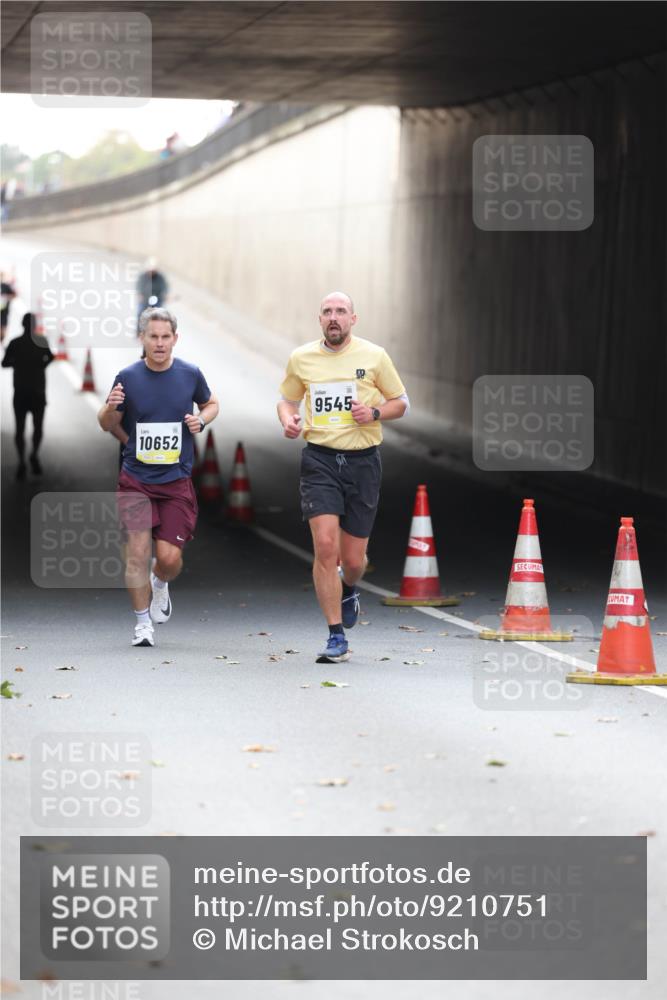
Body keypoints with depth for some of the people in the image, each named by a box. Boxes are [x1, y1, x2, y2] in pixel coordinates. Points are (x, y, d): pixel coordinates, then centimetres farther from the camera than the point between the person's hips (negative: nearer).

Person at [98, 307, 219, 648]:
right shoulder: (127, 377, -3)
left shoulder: (190, 374, 0)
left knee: (169, 557, -6)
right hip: (135, 479, -1)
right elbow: (107, 425, 7)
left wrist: (201, 419, -4)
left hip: (176, 480, 1)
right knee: (138, 550, -10)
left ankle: (159, 583, 31)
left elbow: (211, 404, 18)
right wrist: (111, 408, -16)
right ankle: (143, 623, 6)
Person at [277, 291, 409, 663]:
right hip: (319, 460, 0)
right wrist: (288, 420, -2)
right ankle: (337, 639, -7)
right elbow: (288, 400, 20)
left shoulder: (374, 356, 1)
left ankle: (349, 590, 43)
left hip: (363, 461, 0)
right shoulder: (301, 358, 5)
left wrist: (374, 413, -10)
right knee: (325, 545, -15)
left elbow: (401, 402, 9)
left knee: (353, 558, 4)